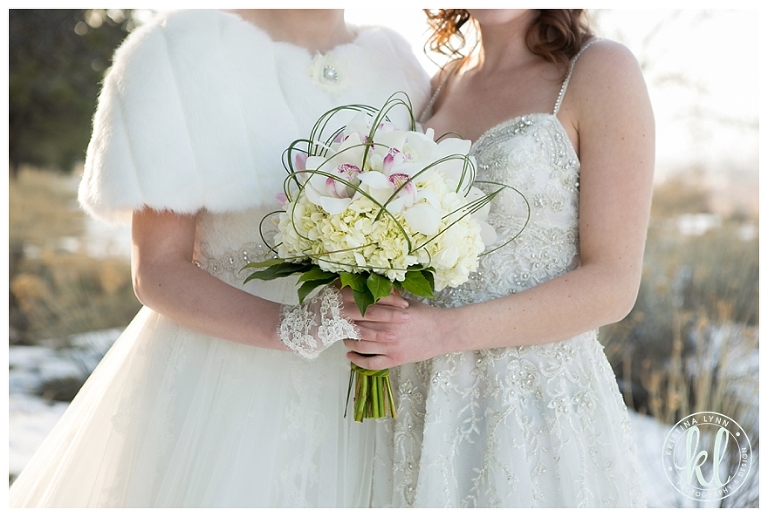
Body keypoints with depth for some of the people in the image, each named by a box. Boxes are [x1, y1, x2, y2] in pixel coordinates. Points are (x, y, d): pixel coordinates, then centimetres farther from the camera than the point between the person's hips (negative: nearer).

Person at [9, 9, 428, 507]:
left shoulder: (394, 59, 4)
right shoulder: (192, 48, -10)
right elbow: (158, 271, -11)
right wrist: (291, 325, -25)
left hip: (358, 393, 4)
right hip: (223, 389, -4)